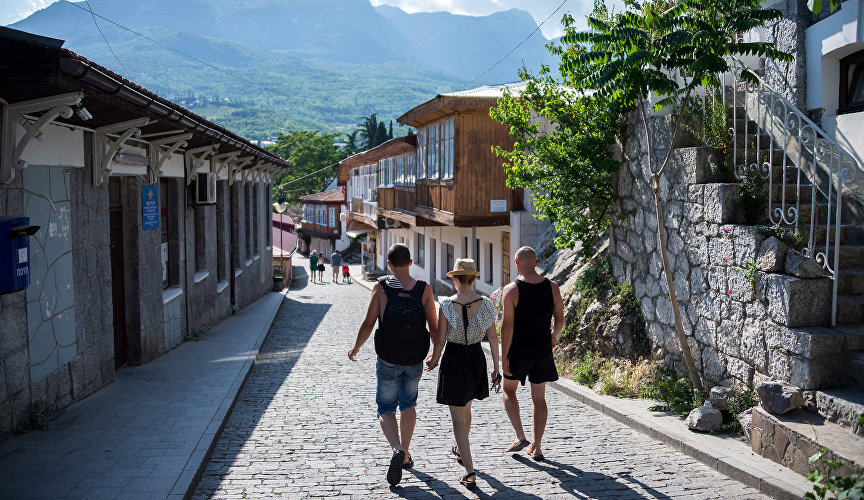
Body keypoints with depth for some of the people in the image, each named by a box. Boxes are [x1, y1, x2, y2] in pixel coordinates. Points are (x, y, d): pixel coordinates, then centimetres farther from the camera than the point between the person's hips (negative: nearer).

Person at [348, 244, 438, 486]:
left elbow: (367, 325, -9)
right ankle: (405, 455, 30)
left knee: (386, 409, 10)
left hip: (388, 361, -2)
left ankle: (397, 450, -15)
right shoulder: (424, 289, -5)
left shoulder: (381, 288, -9)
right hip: (415, 361, 2)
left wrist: (355, 348, 9)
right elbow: (434, 326, -5)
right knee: (408, 404, 24)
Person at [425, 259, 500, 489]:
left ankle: (470, 472, -5)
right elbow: (493, 337, -3)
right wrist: (496, 366, 6)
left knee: (458, 417, 2)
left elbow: (440, 339, -10)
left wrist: (433, 360, 8)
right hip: (477, 358, 4)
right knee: (465, 408, 27)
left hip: (454, 359, -4)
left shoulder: (447, 305, -16)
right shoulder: (485, 304, -7)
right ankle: (460, 449, 50)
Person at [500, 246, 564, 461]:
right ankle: (537, 446, 14)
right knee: (539, 398, 13)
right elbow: (560, 320, 5)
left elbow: (507, 325, -15)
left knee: (508, 390, 18)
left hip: (518, 351, -3)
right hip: (543, 351, 3)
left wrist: (504, 356, -10)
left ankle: (520, 436, 8)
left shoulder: (511, 290, -13)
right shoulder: (552, 288, -2)